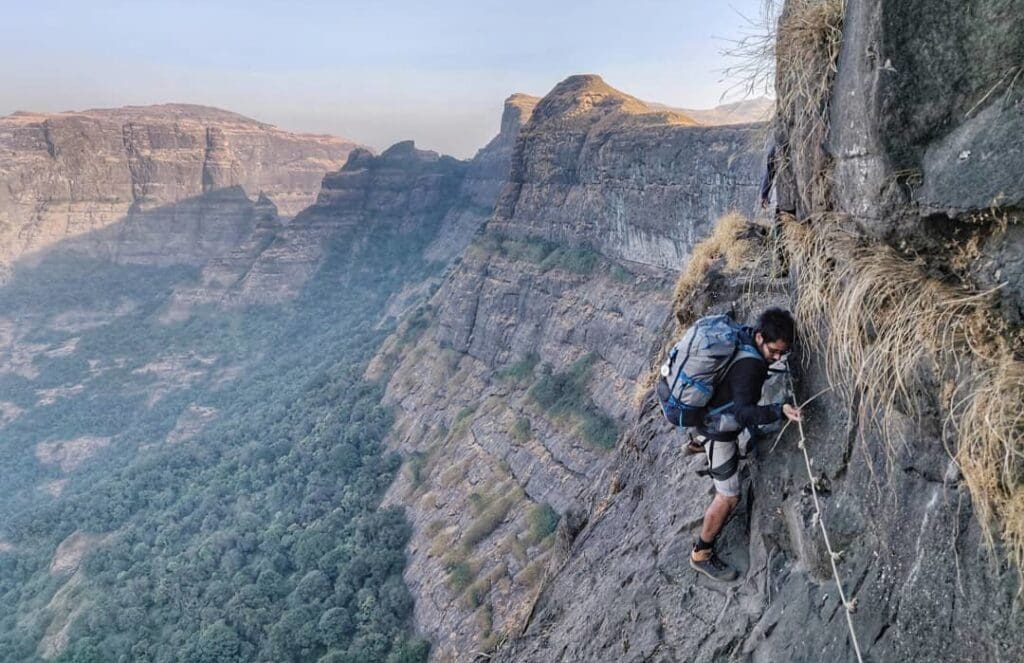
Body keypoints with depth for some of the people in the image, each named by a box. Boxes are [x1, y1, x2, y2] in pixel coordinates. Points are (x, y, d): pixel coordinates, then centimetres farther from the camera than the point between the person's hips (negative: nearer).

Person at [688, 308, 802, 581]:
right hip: (719, 430, -9)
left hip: (708, 409, 9)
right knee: (728, 497, -3)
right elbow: (744, 413, -44)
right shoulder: (750, 365, -36)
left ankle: (698, 443, 80)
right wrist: (780, 411, -57)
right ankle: (701, 554, 13)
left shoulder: (743, 335, -11)